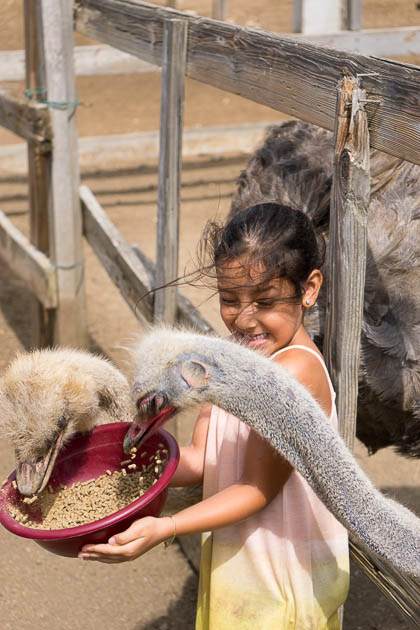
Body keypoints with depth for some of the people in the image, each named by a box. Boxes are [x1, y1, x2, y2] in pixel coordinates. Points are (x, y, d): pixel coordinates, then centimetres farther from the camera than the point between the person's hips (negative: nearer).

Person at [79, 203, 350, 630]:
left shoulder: (294, 370, -25)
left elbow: (258, 488, -24)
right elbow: (200, 461, 0)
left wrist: (164, 529, -32)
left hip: (286, 584, -7)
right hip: (232, 562, 7)